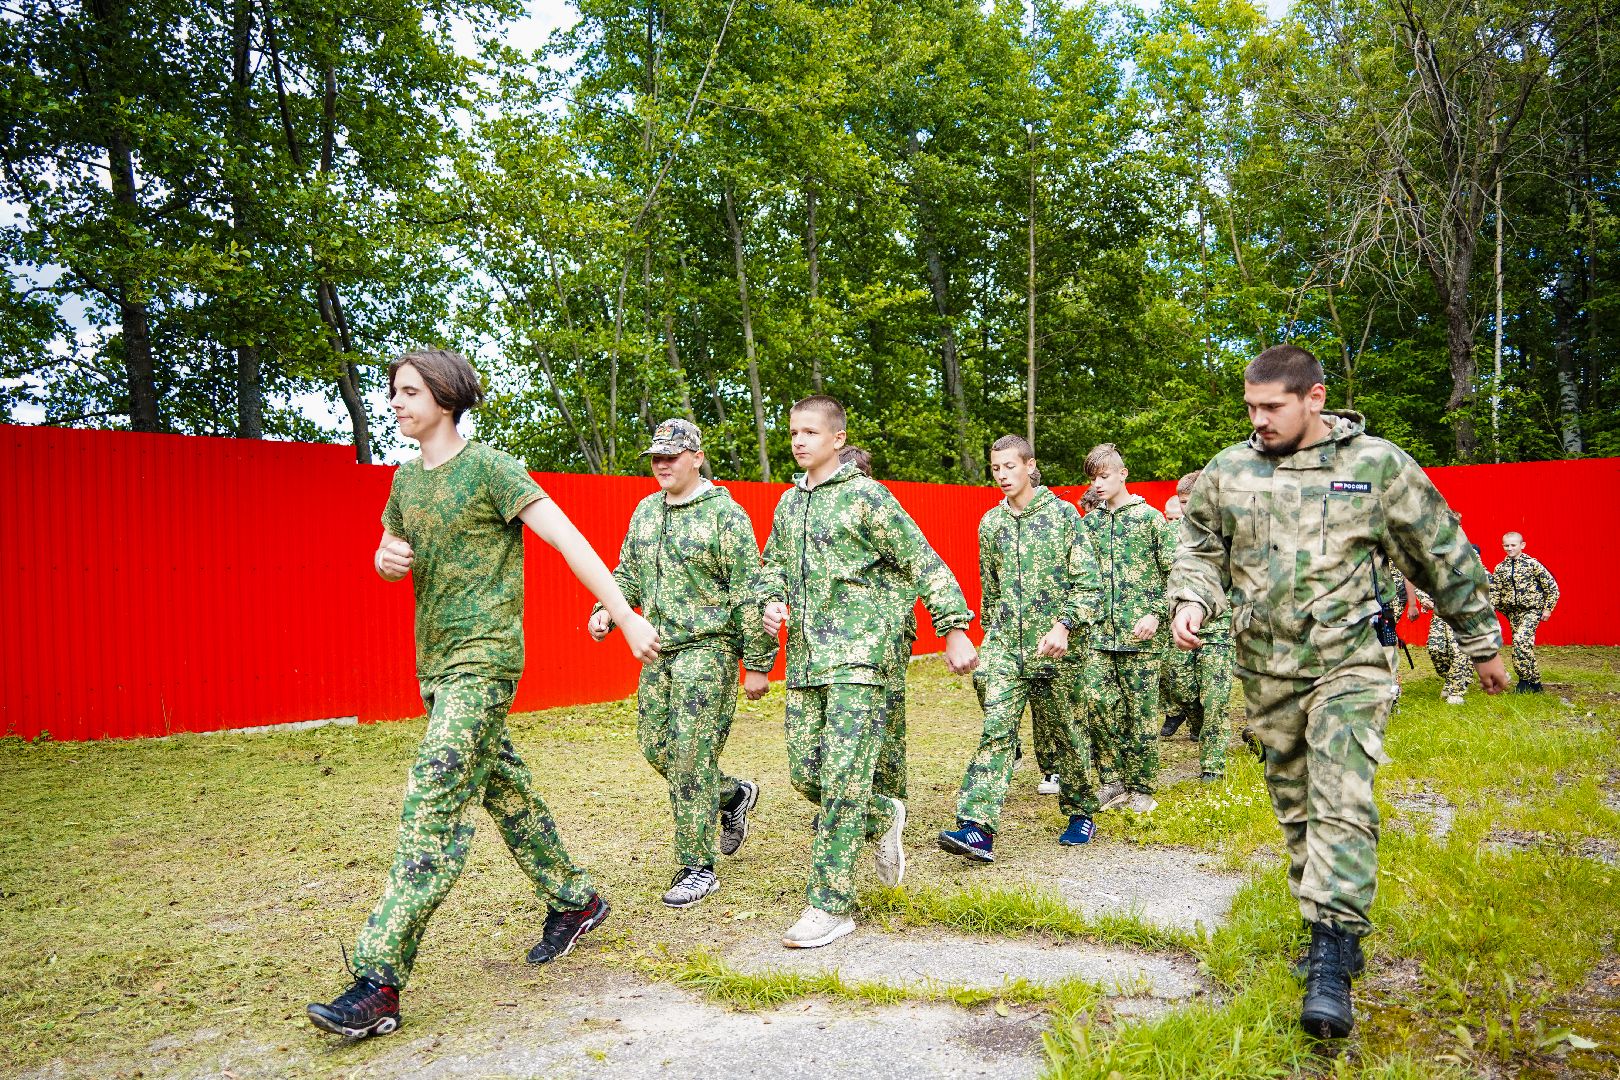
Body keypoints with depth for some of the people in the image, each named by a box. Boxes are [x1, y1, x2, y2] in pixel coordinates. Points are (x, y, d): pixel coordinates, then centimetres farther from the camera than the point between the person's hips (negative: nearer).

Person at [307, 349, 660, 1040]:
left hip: (484, 656, -8)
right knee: (505, 789, 16)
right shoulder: (406, 479, 12)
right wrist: (386, 558, -1)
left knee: (433, 808, -12)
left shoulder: (489, 468, -11)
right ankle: (574, 901, 32)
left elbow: (568, 541, -15)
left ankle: (379, 980, -10)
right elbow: (389, 558, 25)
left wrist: (626, 617, -20)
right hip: (435, 661, 8)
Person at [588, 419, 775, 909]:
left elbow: (749, 594, -11)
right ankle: (733, 795, 35)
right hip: (659, 648, 8)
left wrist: (757, 663, -12)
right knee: (656, 747, 11)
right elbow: (629, 573, 20)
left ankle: (697, 868, 6)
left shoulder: (726, 514, -10)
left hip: (708, 648, -7)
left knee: (691, 756, -7)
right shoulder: (646, 511, 12)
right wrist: (607, 610, 0)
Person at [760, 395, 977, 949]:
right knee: (805, 773, 8)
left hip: (858, 658, -7)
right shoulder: (788, 501, 14)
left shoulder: (866, 497, -6)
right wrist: (773, 602, 5)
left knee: (842, 779, -9)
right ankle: (884, 817, 34)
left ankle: (831, 905, 0)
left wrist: (954, 629, -8)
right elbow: (774, 563, 26)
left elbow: (925, 565, -5)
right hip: (804, 659, 7)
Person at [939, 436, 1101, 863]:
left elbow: (1088, 582, -7)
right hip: (1004, 647, 3)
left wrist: (1064, 625, -19)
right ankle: (977, 827, -16)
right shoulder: (990, 523, 10)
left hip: (1054, 649, -2)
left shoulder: (1062, 514, -2)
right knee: (996, 731, -10)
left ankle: (1081, 812, 30)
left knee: (1066, 734, 9)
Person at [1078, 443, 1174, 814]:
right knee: (1096, 699, -9)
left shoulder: (1149, 518, -1)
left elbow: (1174, 574, -2)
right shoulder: (1089, 521, 11)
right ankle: (1113, 781, 6)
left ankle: (1140, 788, 16)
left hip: (1140, 634, -3)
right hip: (1099, 632, 3)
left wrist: (1156, 614, -12)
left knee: (1141, 711, 2)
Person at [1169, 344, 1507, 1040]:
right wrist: (1192, 602, -9)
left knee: (1341, 804, -14)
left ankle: (1331, 966, -10)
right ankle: (1335, 935, 26)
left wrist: (1483, 644, 10)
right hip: (1266, 671, 4)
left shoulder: (1379, 466, -4)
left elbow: (1443, 556, 4)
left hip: (1348, 665, -3)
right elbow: (1199, 550, 12)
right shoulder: (1226, 472, 2)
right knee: (1295, 808, 11)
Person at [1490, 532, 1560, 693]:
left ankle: (1525, 679, -10)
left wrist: (1548, 608, -3)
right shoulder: (1500, 568, 5)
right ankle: (1535, 682, 19)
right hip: (1513, 612, 5)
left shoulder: (1532, 564, -8)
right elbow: (1494, 593, 7)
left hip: (1532, 610, -5)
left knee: (1521, 639, -22)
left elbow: (1552, 586, -2)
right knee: (1525, 645, 8)